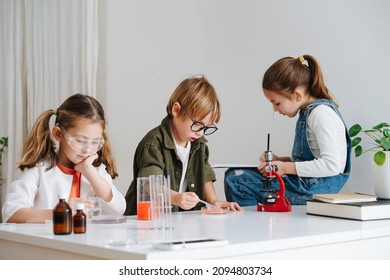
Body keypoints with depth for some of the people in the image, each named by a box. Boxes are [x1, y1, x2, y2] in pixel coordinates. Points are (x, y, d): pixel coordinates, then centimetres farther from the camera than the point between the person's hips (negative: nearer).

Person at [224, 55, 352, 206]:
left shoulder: (321, 112, -16)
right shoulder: (307, 111, 13)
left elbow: (332, 165, -24)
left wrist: (286, 167, -18)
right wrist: (279, 160, 7)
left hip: (314, 188, -10)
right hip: (306, 182, 10)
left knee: (235, 181, -17)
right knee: (233, 175, 13)